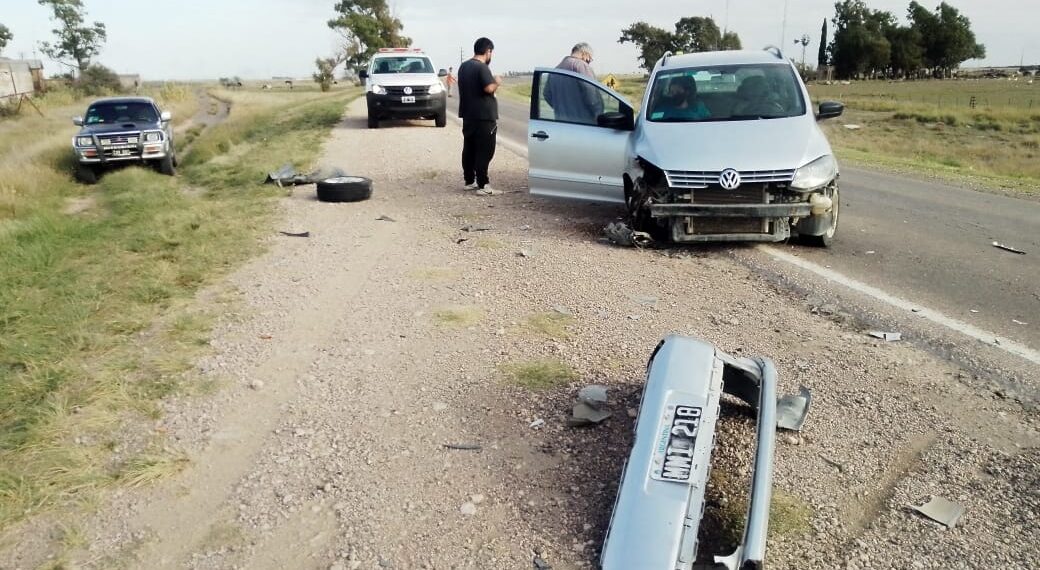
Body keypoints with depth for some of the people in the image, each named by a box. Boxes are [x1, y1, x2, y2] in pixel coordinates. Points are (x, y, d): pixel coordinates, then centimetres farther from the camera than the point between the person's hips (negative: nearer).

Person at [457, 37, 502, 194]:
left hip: (468, 115, 9)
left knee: (469, 149, 13)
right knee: (484, 151, -6)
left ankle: (469, 181, 19)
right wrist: (497, 82, -6)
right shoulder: (482, 68, -16)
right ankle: (482, 185, -8)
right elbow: (489, 88, -27)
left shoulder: (463, 66, 12)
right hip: (484, 116, -9)